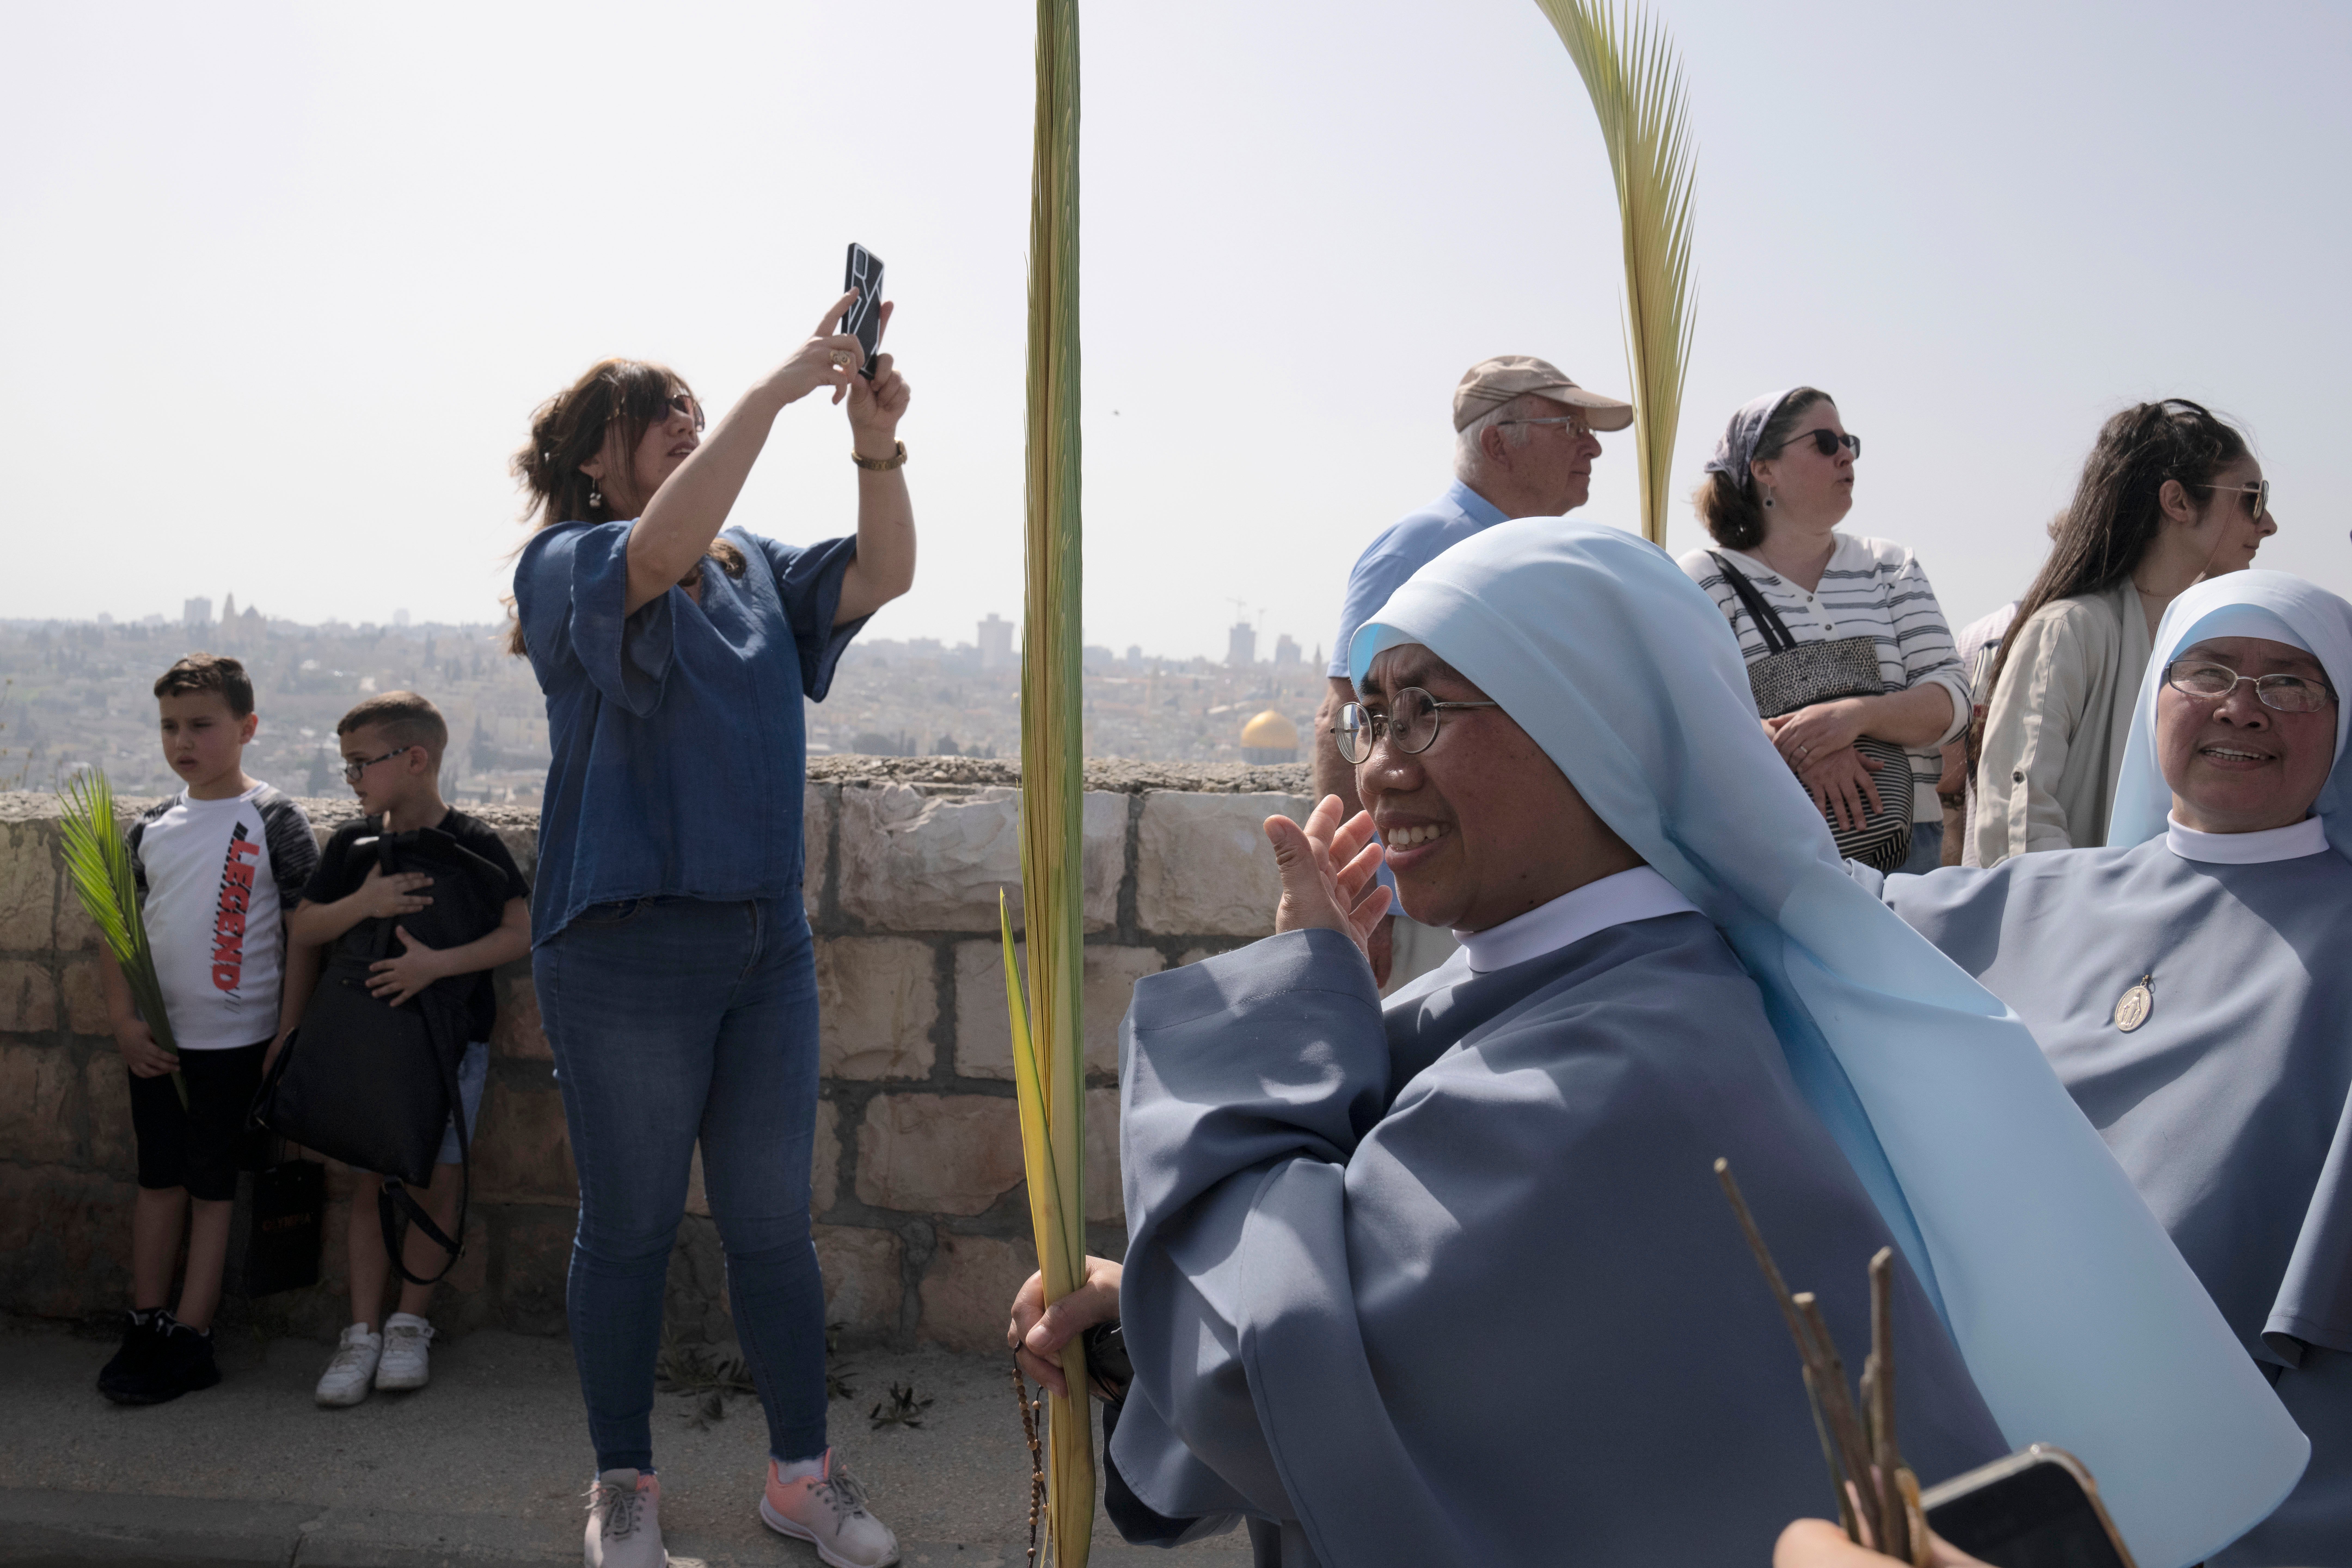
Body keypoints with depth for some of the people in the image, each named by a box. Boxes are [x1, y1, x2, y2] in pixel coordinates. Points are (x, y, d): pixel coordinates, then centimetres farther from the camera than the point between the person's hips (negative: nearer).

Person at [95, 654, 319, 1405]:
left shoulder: (274, 819, -8)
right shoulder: (153, 826, 6)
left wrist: (287, 1036, -11)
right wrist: (123, 1019, -2)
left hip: (238, 1040, -5)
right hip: (156, 1040, 5)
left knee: (213, 1186, 3)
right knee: (158, 1179, 13)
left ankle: (190, 1341, 9)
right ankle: (147, 1325, 24)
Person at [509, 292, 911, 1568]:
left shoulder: (753, 567, 11)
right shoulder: (566, 566, -6)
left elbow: (881, 576, -2)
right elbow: (659, 551, -28)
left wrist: (877, 444, -17)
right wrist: (776, 389, -28)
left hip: (767, 941, 5)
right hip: (627, 948, -5)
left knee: (773, 1224, 12)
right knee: (631, 1226, 8)